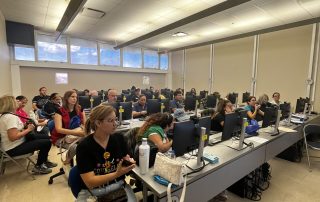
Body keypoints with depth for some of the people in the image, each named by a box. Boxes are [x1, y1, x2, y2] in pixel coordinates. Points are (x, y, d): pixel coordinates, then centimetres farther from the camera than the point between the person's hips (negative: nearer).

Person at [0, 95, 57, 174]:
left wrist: (25, 126, 1)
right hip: (14, 149, -11)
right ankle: (38, 167, 7)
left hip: (14, 145, 11)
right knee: (47, 142, -13)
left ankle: (44, 161, 28)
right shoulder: (11, 117, -24)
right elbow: (13, 137, -32)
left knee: (45, 137, 18)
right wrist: (28, 129, -20)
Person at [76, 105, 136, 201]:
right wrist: (117, 174, -28)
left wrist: (129, 162, -15)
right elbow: (90, 182, -17)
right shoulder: (84, 146, -14)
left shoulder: (119, 138, -3)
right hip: (92, 191, -2)